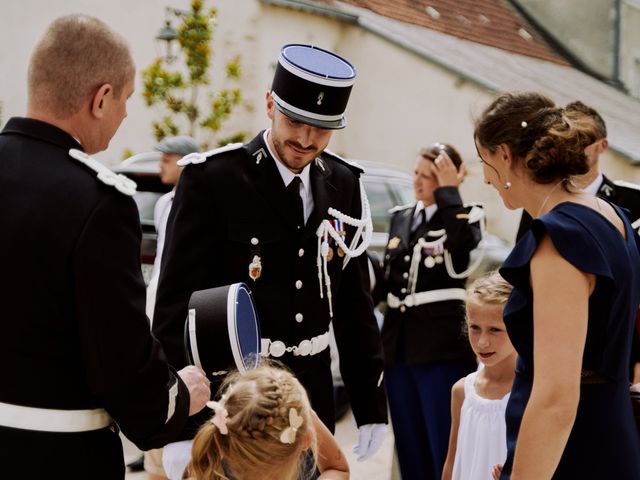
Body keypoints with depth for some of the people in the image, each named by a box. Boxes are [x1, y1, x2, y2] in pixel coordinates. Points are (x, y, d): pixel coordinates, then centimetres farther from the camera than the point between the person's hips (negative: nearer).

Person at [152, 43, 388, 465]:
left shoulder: (343, 184, 4)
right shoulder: (211, 179, -12)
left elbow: (355, 302, 10)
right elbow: (174, 303, -13)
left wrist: (371, 405, 10)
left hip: (314, 394, 5)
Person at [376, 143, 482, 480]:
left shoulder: (464, 218, -2)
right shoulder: (401, 217, 15)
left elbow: (462, 244, -26)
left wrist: (448, 191, -16)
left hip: (441, 345, -6)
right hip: (399, 343, 6)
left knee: (446, 450, -5)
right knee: (409, 449, 12)